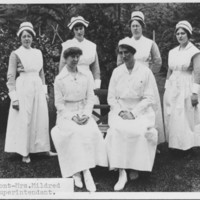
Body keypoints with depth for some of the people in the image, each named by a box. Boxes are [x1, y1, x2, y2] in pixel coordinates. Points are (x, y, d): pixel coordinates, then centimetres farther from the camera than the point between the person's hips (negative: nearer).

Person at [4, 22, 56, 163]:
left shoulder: (38, 53, 10)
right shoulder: (16, 54, -4)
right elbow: (11, 77, -6)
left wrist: (45, 90, 10)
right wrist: (14, 97, -11)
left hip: (38, 89, 5)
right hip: (23, 90, -5)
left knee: (42, 119, 8)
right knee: (24, 121, 2)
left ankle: (44, 148, 20)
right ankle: (24, 153, 14)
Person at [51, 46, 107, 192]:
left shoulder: (87, 75, 7)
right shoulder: (59, 79, 0)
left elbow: (90, 98, 6)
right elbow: (59, 103, -1)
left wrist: (86, 114, -11)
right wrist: (72, 116, -14)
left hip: (84, 113, 2)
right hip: (66, 114, -2)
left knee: (91, 131, -28)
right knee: (76, 132, -31)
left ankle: (78, 171, -22)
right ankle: (85, 171, -24)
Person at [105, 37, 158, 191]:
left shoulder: (145, 72, -2)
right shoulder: (117, 71, 5)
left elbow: (149, 98, -4)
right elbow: (111, 97, 7)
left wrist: (133, 113, -15)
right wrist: (121, 111, -10)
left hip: (141, 109, -1)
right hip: (120, 109, 2)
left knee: (142, 131, -31)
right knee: (116, 130, -28)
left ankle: (136, 167, -10)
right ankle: (122, 173, -24)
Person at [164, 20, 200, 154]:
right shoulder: (172, 52, 10)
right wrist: (167, 88, 12)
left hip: (186, 88, -6)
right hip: (172, 88, 6)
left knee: (185, 117, -1)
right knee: (172, 117, 8)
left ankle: (185, 145, 13)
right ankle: (174, 144, 19)